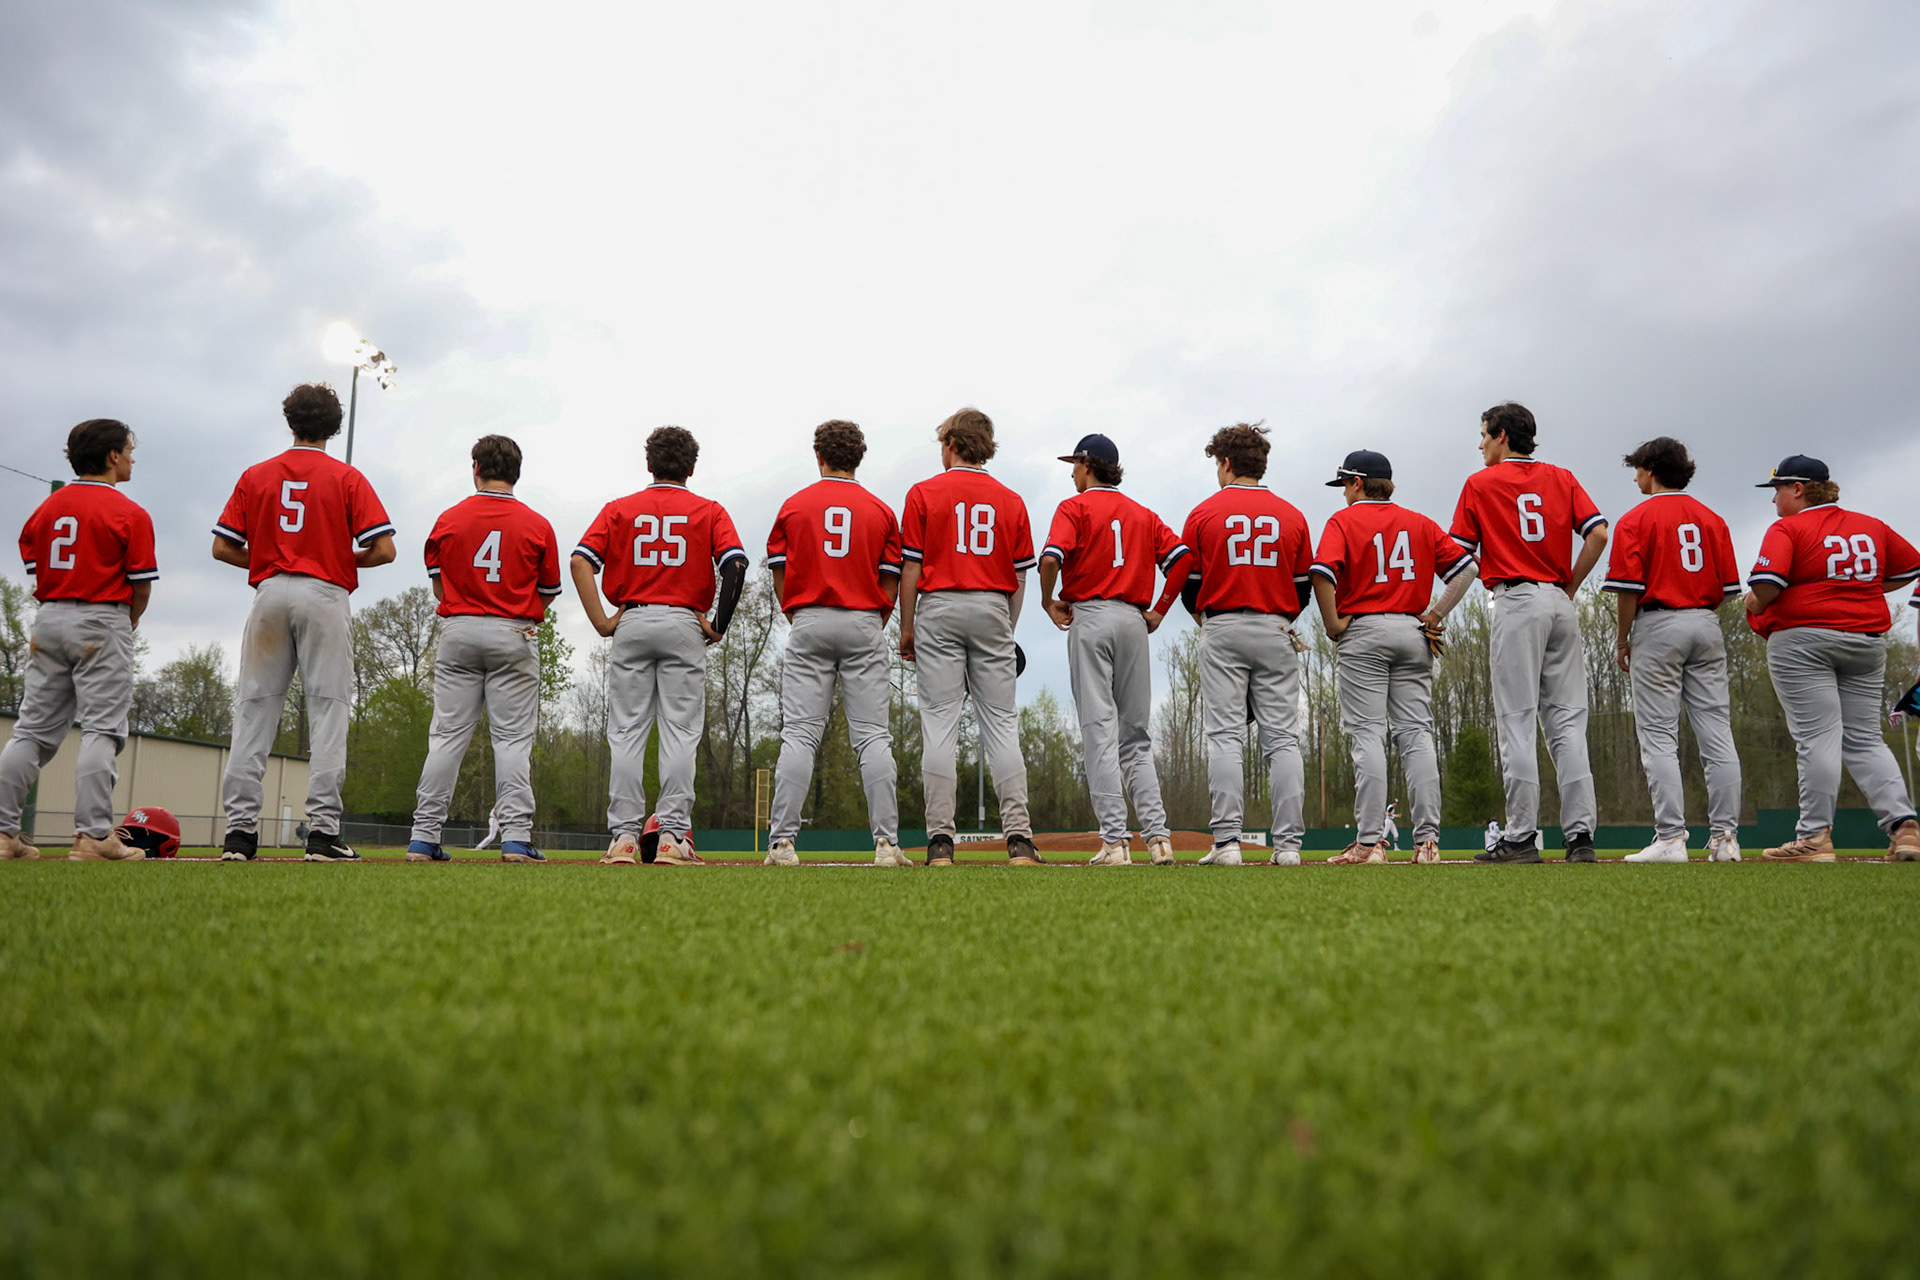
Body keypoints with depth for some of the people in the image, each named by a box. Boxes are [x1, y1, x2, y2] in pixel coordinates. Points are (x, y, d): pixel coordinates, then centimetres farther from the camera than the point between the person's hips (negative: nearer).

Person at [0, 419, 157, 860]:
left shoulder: (46, 507, 11)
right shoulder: (130, 514, -7)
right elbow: (141, 588, -7)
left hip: (48, 621, 6)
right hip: (101, 623, -6)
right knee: (101, 729, -6)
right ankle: (93, 835, -10)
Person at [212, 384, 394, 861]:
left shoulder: (254, 476, 10)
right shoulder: (347, 478, 3)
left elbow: (222, 548, 7)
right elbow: (384, 549, -5)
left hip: (270, 594, 3)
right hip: (325, 596, -3)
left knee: (254, 710, 4)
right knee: (328, 711, -3)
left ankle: (239, 830, 2)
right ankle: (323, 831, -7)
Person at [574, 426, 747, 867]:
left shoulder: (619, 509, 10)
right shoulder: (709, 512, 7)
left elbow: (581, 561, -4)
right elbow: (736, 564, -10)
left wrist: (601, 621, -3)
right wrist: (719, 625, -5)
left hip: (631, 625, 1)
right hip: (684, 626, -1)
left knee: (626, 733, 4)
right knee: (680, 734, 0)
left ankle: (624, 836, 1)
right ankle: (672, 836, -4)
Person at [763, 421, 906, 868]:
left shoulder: (793, 506, 6)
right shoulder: (881, 511, 7)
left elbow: (780, 577, 6)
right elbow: (891, 584, 5)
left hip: (810, 626, 0)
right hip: (864, 625, 0)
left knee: (799, 734, -1)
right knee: (873, 736, 0)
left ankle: (783, 842, -5)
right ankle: (886, 843, -4)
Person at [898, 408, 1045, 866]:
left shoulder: (923, 494, 2)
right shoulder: (1011, 501, 10)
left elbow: (911, 568, -1)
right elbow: (1020, 576, 9)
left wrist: (907, 629, 6)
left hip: (939, 609, -2)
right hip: (992, 610, 2)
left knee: (939, 725, -1)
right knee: (1002, 724, 2)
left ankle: (940, 840, -4)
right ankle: (1019, 838, -3)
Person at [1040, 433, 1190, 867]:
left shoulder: (1075, 507, 2)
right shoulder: (1143, 514, 17)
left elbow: (1051, 558, -15)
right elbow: (1182, 557, 5)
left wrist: (1048, 603, -1)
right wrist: (1159, 611, 8)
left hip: (1090, 619, -5)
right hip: (1134, 621, 5)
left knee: (1099, 732, -5)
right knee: (1136, 736, 9)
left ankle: (1114, 840, -9)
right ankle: (1157, 835, -1)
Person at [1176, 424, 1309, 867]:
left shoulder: (1204, 513, 1)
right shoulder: (1291, 515, 8)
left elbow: (1189, 583, 4)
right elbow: (1303, 585, 10)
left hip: (1223, 631, -2)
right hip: (1276, 634, 2)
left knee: (1225, 737, -3)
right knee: (1283, 739, 3)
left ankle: (1227, 841, -8)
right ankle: (1288, 843, 1)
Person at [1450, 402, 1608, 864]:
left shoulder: (1479, 483, 3)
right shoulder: (1562, 478, 13)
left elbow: (1461, 557, 0)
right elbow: (1598, 534, 1)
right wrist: (1569, 589, 8)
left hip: (1517, 602, -4)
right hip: (1562, 605, 4)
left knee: (1518, 723, -5)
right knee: (1567, 722, 5)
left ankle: (1521, 838, -7)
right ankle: (1580, 835, 1)